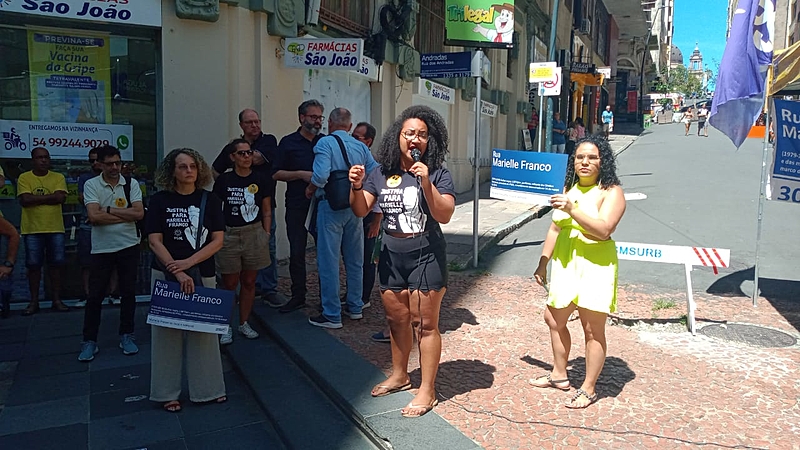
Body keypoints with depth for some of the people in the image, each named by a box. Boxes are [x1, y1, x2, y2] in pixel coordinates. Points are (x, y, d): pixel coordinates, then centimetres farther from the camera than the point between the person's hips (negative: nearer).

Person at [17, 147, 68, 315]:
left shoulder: (58, 178, 5)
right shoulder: (24, 178, 2)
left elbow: (61, 198, -10)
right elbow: (25, 200, -11)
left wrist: (36, 198, -8)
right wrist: (49, 196, -9)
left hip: (55, 229, 1)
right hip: (32, 229, -1)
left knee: (55, 264, 5)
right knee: (33, 265, 4)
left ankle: (57, 300, 14)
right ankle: (34, 302, 13)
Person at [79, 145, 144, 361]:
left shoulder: (131, 183, -1)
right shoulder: (91, 185, -5)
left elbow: (139, 213, -11)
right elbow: (94, 216, -17)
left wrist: (109, 210, -13)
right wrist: (126, 215, -14)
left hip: (128, 246, 1)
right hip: (102, 248, -1)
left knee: (128, 292, 8)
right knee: (95, 295, 4)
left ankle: (126, 336, 22)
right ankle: (89, 341, 14)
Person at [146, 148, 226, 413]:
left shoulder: (210, 200, 1)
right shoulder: (160, 200, -1)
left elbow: (217, 241, -4)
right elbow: (155, 241, -6)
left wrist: (187, 263, -15)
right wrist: (178, 273, -17)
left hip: (202, 275, 1)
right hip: (166, 275, -1)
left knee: (203, 331, 6)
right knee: (167, 332, 5)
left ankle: (206, 389, 20)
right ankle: (167, 393, 18)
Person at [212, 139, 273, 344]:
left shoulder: (261, 179, 2)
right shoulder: (223, 180, -1)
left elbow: (266, 211, 6)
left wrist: (266, 234, 1)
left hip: (254, 234, 1)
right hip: (229, 235, -1)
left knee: (249, 281, 10)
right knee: (229, 283, 4)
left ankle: (244, 323, 24)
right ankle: (226, 326, 16)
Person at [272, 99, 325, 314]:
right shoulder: (288, 142, 4)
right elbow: (276, 173, 0)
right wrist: (302, 174, -12)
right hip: (297, 206, -1)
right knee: (296, 253, 5)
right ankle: (298, 296, 16)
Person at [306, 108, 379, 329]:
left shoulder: (325, 143, -9)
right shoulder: (361, 147, 6)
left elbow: (321, 175, -23)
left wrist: (310, 189, -4)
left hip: (331, 206, -6)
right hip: (355, 207, 6)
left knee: (329, 261, 1)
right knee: (355, 260, 16)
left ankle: (332, 315, 6)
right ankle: (355, 307, 28)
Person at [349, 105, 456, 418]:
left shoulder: (438, 174, -8)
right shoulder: (382, 173, 4)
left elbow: (444, 216, -18)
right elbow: (361, 210, 3)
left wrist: (426, 183, -28)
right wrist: (356, 186, -16)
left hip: (425, 257, -5)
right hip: (391, 256, 5)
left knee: (424, 324, 0)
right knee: (396, 319, 18)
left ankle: (427, 391, 13)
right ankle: (399, 375, 37)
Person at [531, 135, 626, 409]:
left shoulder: (611, 192, -8)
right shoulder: (569, 189, 12)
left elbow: (603, 229, -22)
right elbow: (555, 229, 16)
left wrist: (572, 209, -28)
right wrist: (542, 264, 17)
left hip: (595, 266, -7)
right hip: (565, 265, 7)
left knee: (593, 329, 1)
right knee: (554, 319, 17)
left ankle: (588, 389, 15)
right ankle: (559, 375, 35)